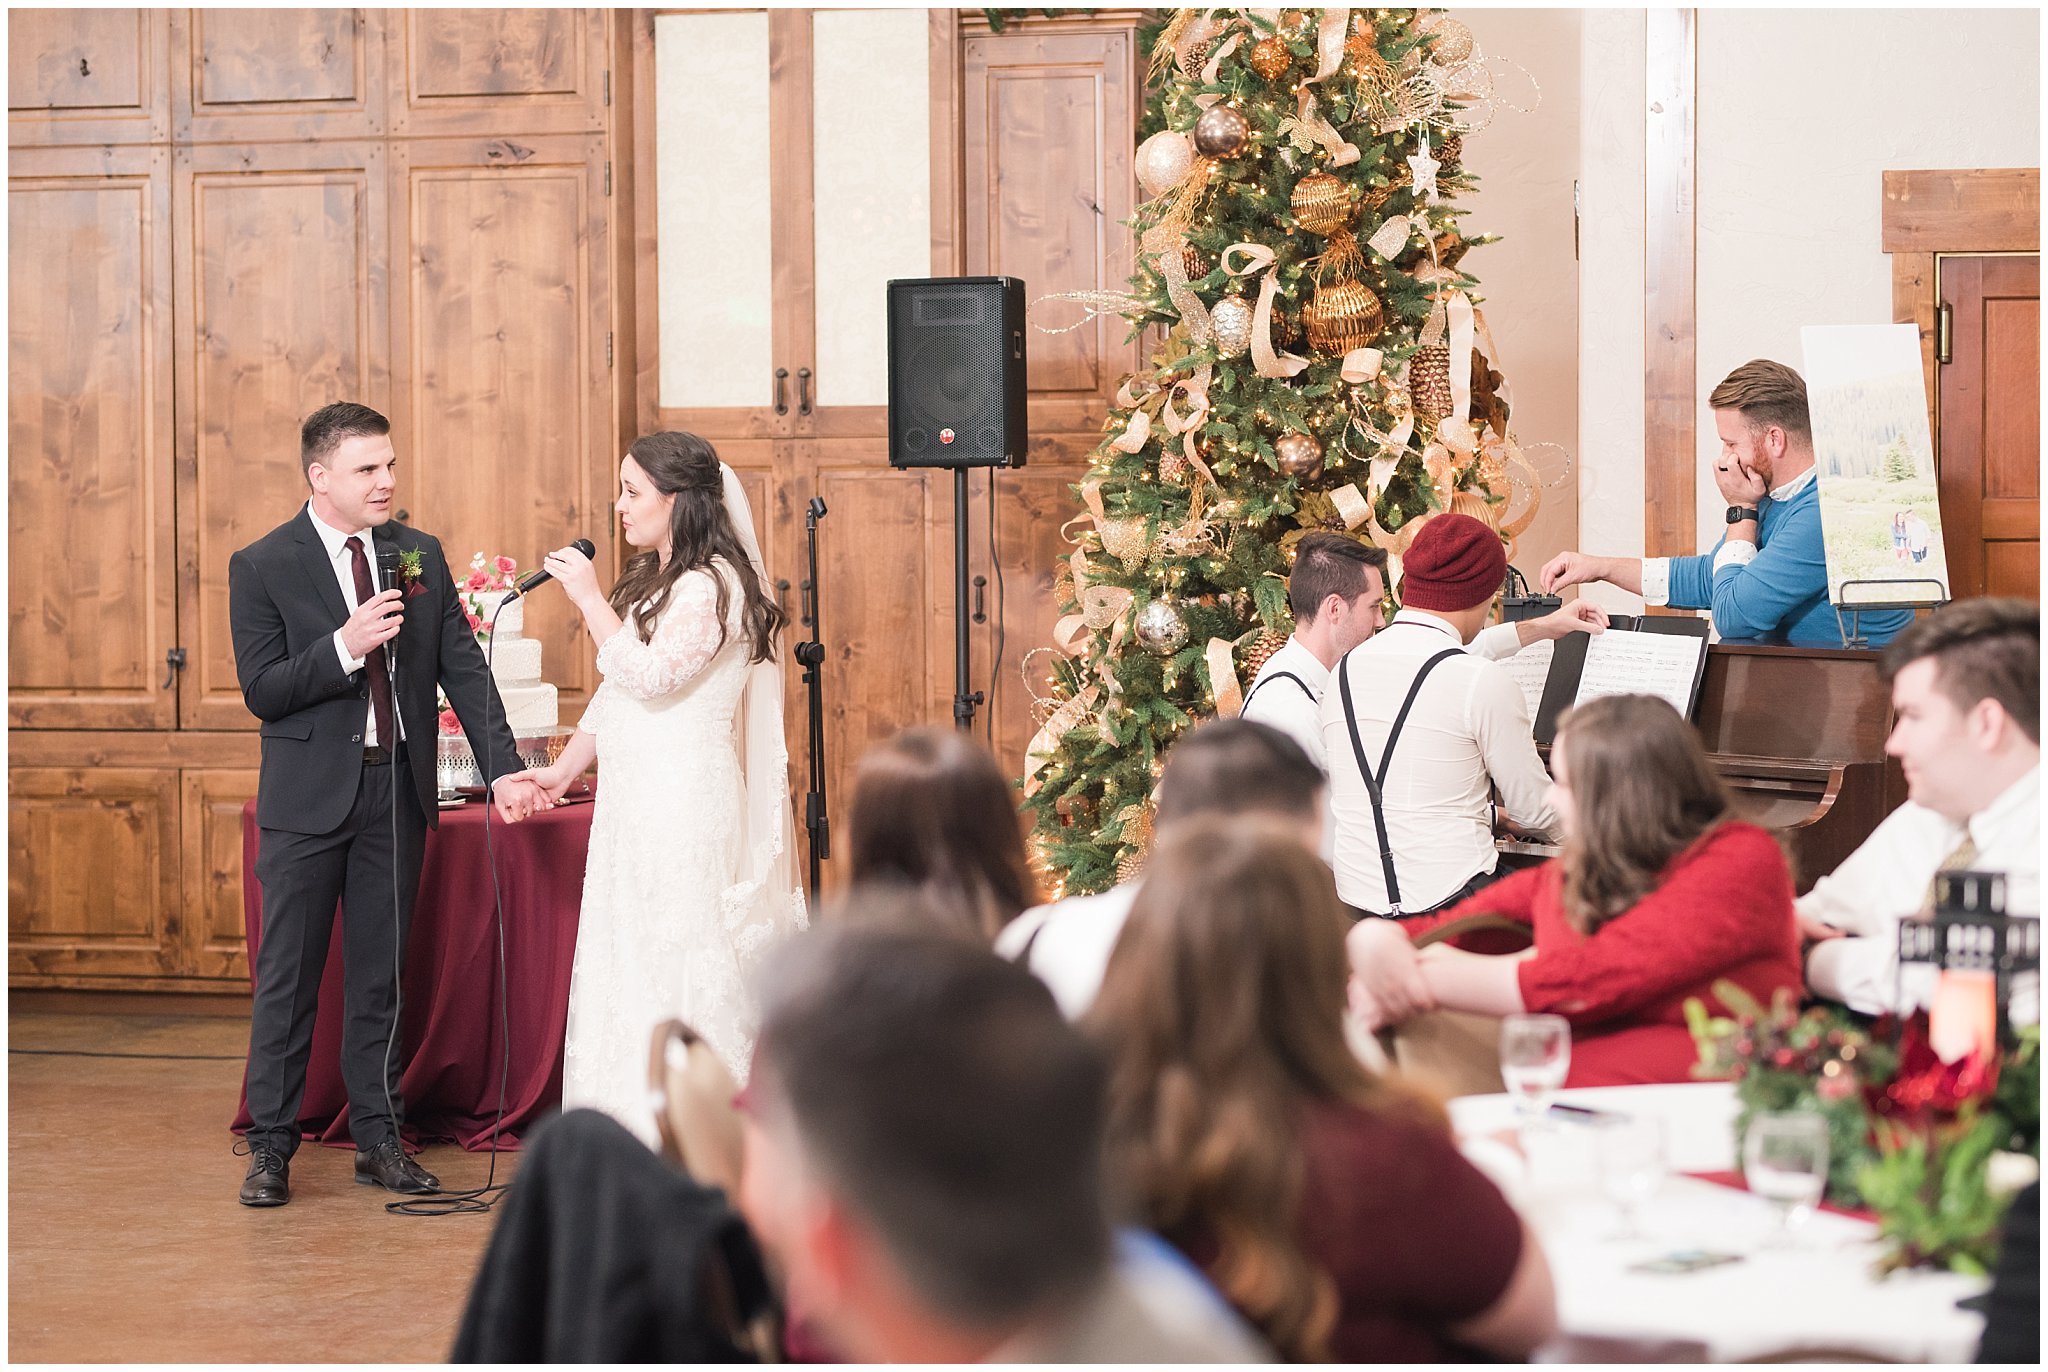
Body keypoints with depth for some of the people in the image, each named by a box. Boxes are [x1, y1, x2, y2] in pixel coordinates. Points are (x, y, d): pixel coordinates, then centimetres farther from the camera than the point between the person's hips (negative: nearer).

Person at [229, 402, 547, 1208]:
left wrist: (504, 769, -8)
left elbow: (463, 669, 3)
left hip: (397, 788, 3)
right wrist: (345, 646, -23)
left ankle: (379, 1139, 19)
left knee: (381, 976, 10)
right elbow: (261, 690, -10)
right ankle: (271, 1148, 10)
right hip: (308, 800, -3)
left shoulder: (420, 558, 6)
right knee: (288, 978, 1)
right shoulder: (263, 567, -5)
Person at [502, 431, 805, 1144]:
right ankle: (639, 1144, 11)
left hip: (685, 803, -9)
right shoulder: (652, 580, 18)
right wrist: (564, 770, 17)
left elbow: (649, 675, -21)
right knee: (629, 972, 8)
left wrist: (590, 597, -15)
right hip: (635, 806, 9)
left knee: (678, 971, -7)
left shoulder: (713, 584, -11)